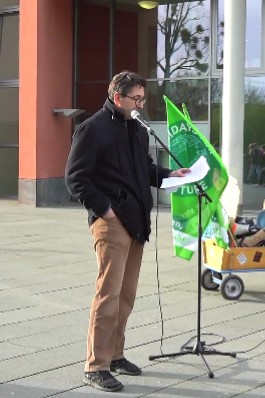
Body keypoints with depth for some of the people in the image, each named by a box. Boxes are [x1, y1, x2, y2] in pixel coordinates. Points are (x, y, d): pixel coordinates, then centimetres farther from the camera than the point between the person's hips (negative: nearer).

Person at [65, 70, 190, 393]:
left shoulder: (137, 129, 16)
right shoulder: (92, 129, -7)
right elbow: (75, 178, -9)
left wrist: (168, 174, 9)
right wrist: (103, 208, -15)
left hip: (136, 221, 8)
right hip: (111, 221, -8)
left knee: (126, 294, 12)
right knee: (109, 293, -10)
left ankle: (114, 354, 24)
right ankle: (96, 367, -3)